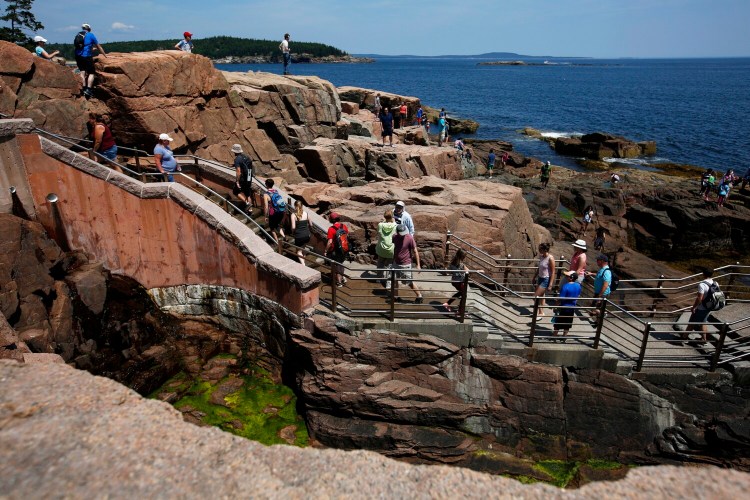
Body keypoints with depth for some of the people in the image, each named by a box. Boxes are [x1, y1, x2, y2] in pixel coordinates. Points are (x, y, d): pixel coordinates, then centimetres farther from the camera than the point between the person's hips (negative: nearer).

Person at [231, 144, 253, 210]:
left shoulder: (237, 159, -15)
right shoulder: (247, 157, 8)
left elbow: (238, 171, -22)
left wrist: (237, 182, -18)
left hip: (242, 179, -7)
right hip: (249, 179, 7)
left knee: (235, 191, 11)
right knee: (248, 194, 16)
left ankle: (246, 202, -3)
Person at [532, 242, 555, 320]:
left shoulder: (550, 258, -21)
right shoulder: (541, 256, 1)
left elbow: (553, 272, -18)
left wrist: (550, 284, -18)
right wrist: (534, 277, 19)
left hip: (546, 279, -8)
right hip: (540, 278, 8)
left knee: (536, 296, -6)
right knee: (540, 296, 17)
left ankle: (538, 313, 7)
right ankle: (541, 312, 31)